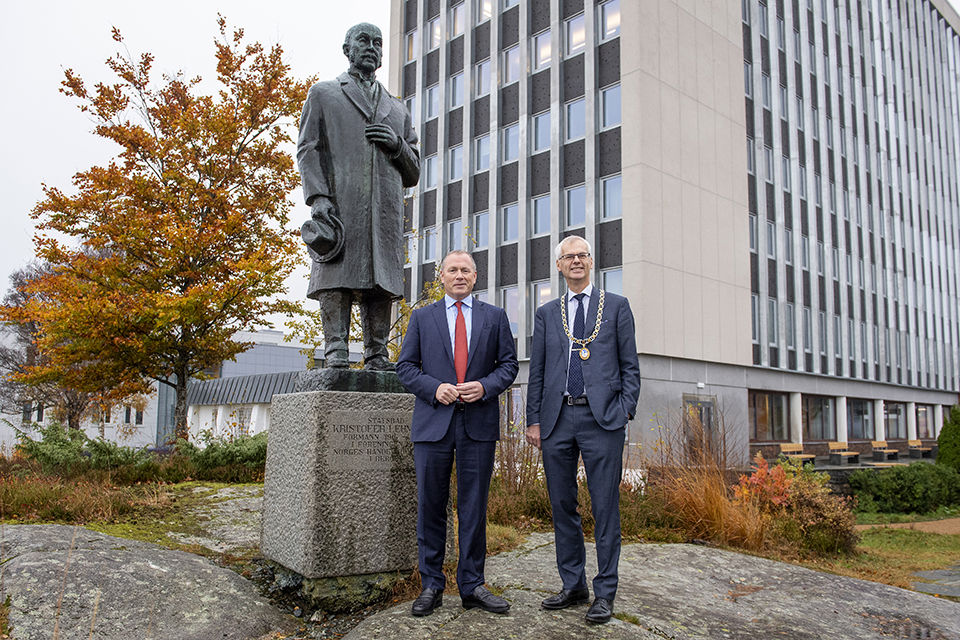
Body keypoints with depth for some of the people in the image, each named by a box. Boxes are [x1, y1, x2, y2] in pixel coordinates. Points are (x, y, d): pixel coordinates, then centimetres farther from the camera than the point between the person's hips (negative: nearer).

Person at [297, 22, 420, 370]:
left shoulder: (397, 109, 29)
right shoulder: (323, 94, 19)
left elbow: (413, 173, 24)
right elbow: (307, 150, 6)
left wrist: (397, 145, 2)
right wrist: (318, 196, -10)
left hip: (386, 210, 3)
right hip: (339, 204, -3)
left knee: (380, 280, -4)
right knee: (336, 278, -11)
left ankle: (377, 356, -3)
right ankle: (336, 354, -11)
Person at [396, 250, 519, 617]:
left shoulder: (494, 317, 12)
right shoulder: (422, 317, 11)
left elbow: (508, 363, 9)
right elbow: (405, 367, 8)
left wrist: (485, 386, -9)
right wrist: (434, 388, -10)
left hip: (479, 423, 0)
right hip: (433, 423, 0)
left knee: (474, 508, 4)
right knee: (431, 506, 4)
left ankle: (472, 586, 15)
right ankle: (431, 586, 15)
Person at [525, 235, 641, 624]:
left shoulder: (617, 307, 9)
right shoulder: (547, 313, 15)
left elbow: (630, 366, 7)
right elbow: (537, 370, 13)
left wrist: (625, 410, -5)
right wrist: (533, 420, 6)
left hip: (602, 418, -3)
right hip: (557, 420, 3)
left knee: (605, 508, -1)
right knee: (562, 505, 9)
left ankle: (605, 593, 11)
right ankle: (573, 586, 22)